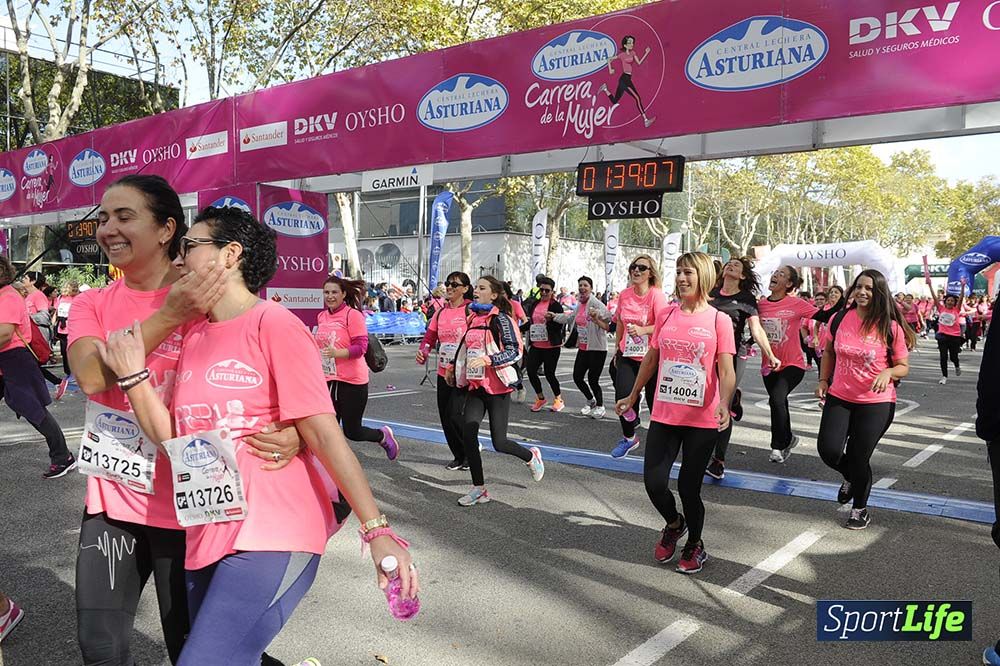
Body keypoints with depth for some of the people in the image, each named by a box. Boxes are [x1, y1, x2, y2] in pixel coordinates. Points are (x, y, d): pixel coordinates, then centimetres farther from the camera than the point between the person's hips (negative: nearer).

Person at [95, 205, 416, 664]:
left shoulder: (274, 325, -9)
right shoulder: (193, 337, 11)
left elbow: (324, 434, -13)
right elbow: (170, 437, 9)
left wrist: (376, 530, -16)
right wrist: (132, 375, -4)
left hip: (271, 536, -7)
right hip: (207, 535, 8)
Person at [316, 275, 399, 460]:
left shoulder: (352, 315, -12)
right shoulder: (321, 316, 8)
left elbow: (361, 347, -18)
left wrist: (337, 353, -31)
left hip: (351, 381, -6)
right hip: (328, 380, 6)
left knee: (352, 431, 5)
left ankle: (384, 435, 34)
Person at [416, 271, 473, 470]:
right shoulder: (440, 312, 10)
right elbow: (430, 336, 11)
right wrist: (423, 351, -8)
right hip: (444, 373, 7)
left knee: (455, 416, -10)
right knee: (445, 418, 9)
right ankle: (459, 457, 26)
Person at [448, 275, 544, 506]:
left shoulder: (500, 319, -10)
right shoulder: (474, 318, 12)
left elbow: (514, 350, -17)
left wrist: (487, 360, -28)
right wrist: (453, 367, 25)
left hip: (496, 386, -6)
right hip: (475, 385, 7)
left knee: (499, 443, -5)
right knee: (468, 434, -7)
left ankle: (531, 456, 28)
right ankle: (479, 489, 6)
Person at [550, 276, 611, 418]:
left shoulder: (596, 304, -15)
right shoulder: (579, 305, 8)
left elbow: (607, 327, -23)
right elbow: (570, 318, 27)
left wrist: (596, 320, -40)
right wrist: (553, 316, 30)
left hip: (596, 348, -8)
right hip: (582, 348, 8)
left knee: (592, 380, -4)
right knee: (577, 377, 11)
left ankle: (600, 407, 18)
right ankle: (590, 401, 35)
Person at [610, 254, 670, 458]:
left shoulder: (657, 295, -13)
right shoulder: (624, 295, 2)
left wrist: (642, 330, -36)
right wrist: (616, 350, 19)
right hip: (627, 355, 4)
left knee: (654, 402, 6)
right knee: (622, 396, -8)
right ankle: (629, 437, 15)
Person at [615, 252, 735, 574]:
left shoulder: (719, 320, -5)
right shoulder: (667, 315, 6)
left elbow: (727, 371, -11)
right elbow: (650, 360, 16)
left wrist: (724, 404, -29)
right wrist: (632, 396, 22)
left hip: (702, 420, -3)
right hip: (664, 415, 3)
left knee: (688, 487, 4)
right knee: (653, 482, 0)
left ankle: (694, 544, 32)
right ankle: (674, 524, 34)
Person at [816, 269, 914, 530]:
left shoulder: (891, 327, -10)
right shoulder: (840, 319, -2)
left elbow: (903, 367, -1)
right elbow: (829, 351, 15)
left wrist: (888, 372, -22)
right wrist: (823, 380, 7)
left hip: (876, 403, -2)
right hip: (839, 398, 3)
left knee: (858, 459, 3)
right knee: (828, 449, -9)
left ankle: (860, 510, 31)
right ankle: (850, 478, 29)